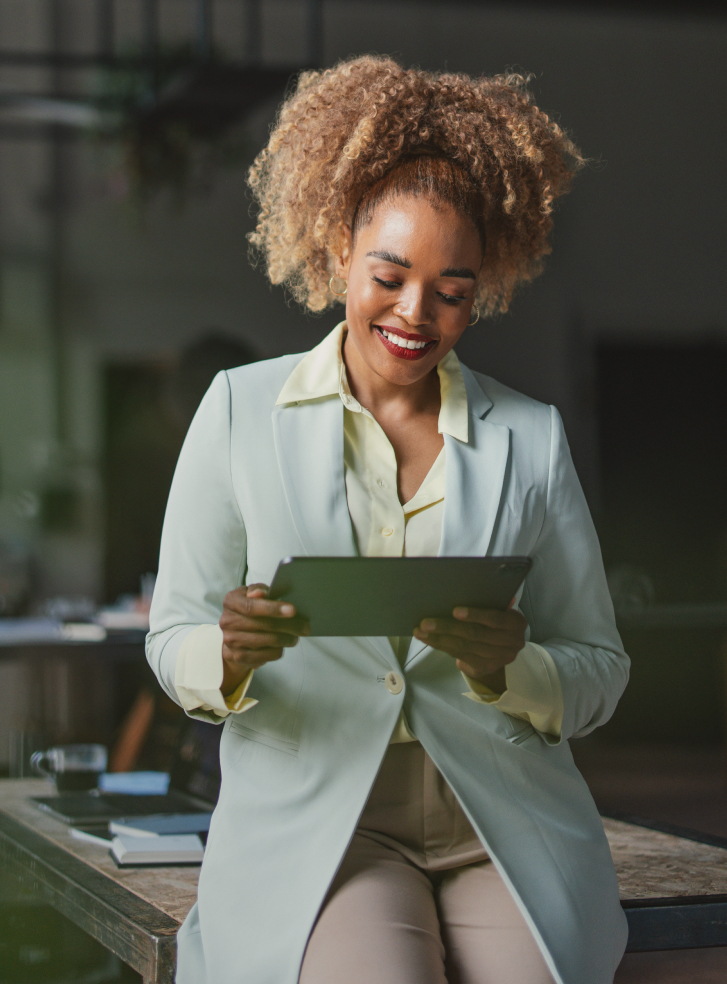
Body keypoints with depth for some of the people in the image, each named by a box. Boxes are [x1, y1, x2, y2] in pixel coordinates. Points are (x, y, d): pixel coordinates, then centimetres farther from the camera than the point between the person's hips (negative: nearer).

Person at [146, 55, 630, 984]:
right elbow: (174, 639, 6)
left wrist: (509, 669, -11)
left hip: (506, 828, 2)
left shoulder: (531, 437, 13)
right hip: (313, 824, -2)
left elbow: (599, 673, 11)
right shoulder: (243, 408, 8)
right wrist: (231, 655, -17)